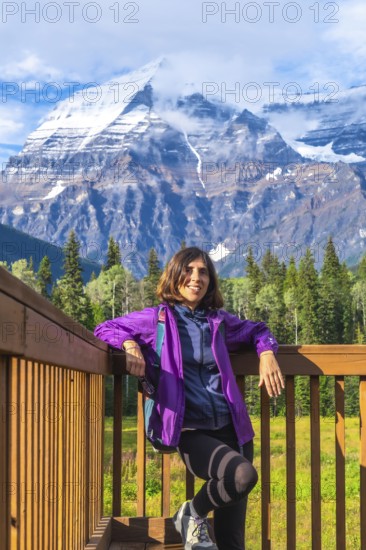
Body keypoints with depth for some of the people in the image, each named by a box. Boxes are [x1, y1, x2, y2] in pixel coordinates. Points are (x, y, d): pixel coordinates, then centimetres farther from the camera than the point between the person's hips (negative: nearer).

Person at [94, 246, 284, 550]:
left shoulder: (219, 320, 12)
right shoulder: (157, 318, 3)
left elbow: (258, 330, 28)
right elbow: (106, 329, 9)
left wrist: (267, 354, 7)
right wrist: (130, 344, -11)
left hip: (231, 428, 4)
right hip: (191, 433, -4)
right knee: (243, 475, -33)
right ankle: (192, 515, -3)